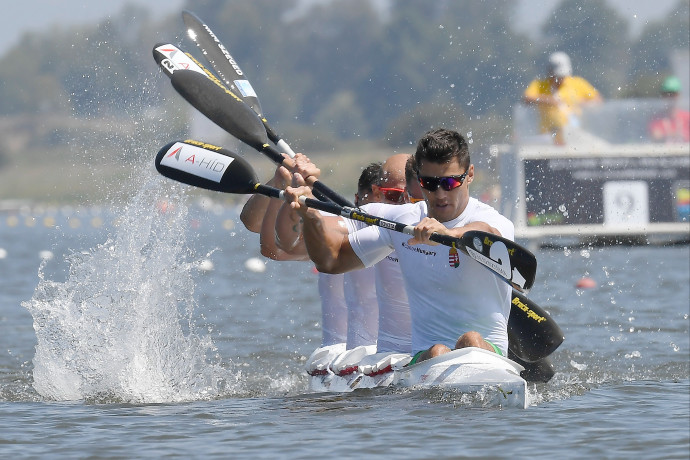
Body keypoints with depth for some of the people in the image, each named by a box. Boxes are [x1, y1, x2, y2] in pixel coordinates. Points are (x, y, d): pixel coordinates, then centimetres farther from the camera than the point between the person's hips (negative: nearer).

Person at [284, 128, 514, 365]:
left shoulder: (491, 221, -6)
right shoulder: (402, 220, 11)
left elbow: (487, 235, -33)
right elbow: (331, 260, 19)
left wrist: (447, 234, -56)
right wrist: (311, 216, -2)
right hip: (423, 360, 3)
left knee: (471, 340, -36)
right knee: (438, 353, -31)